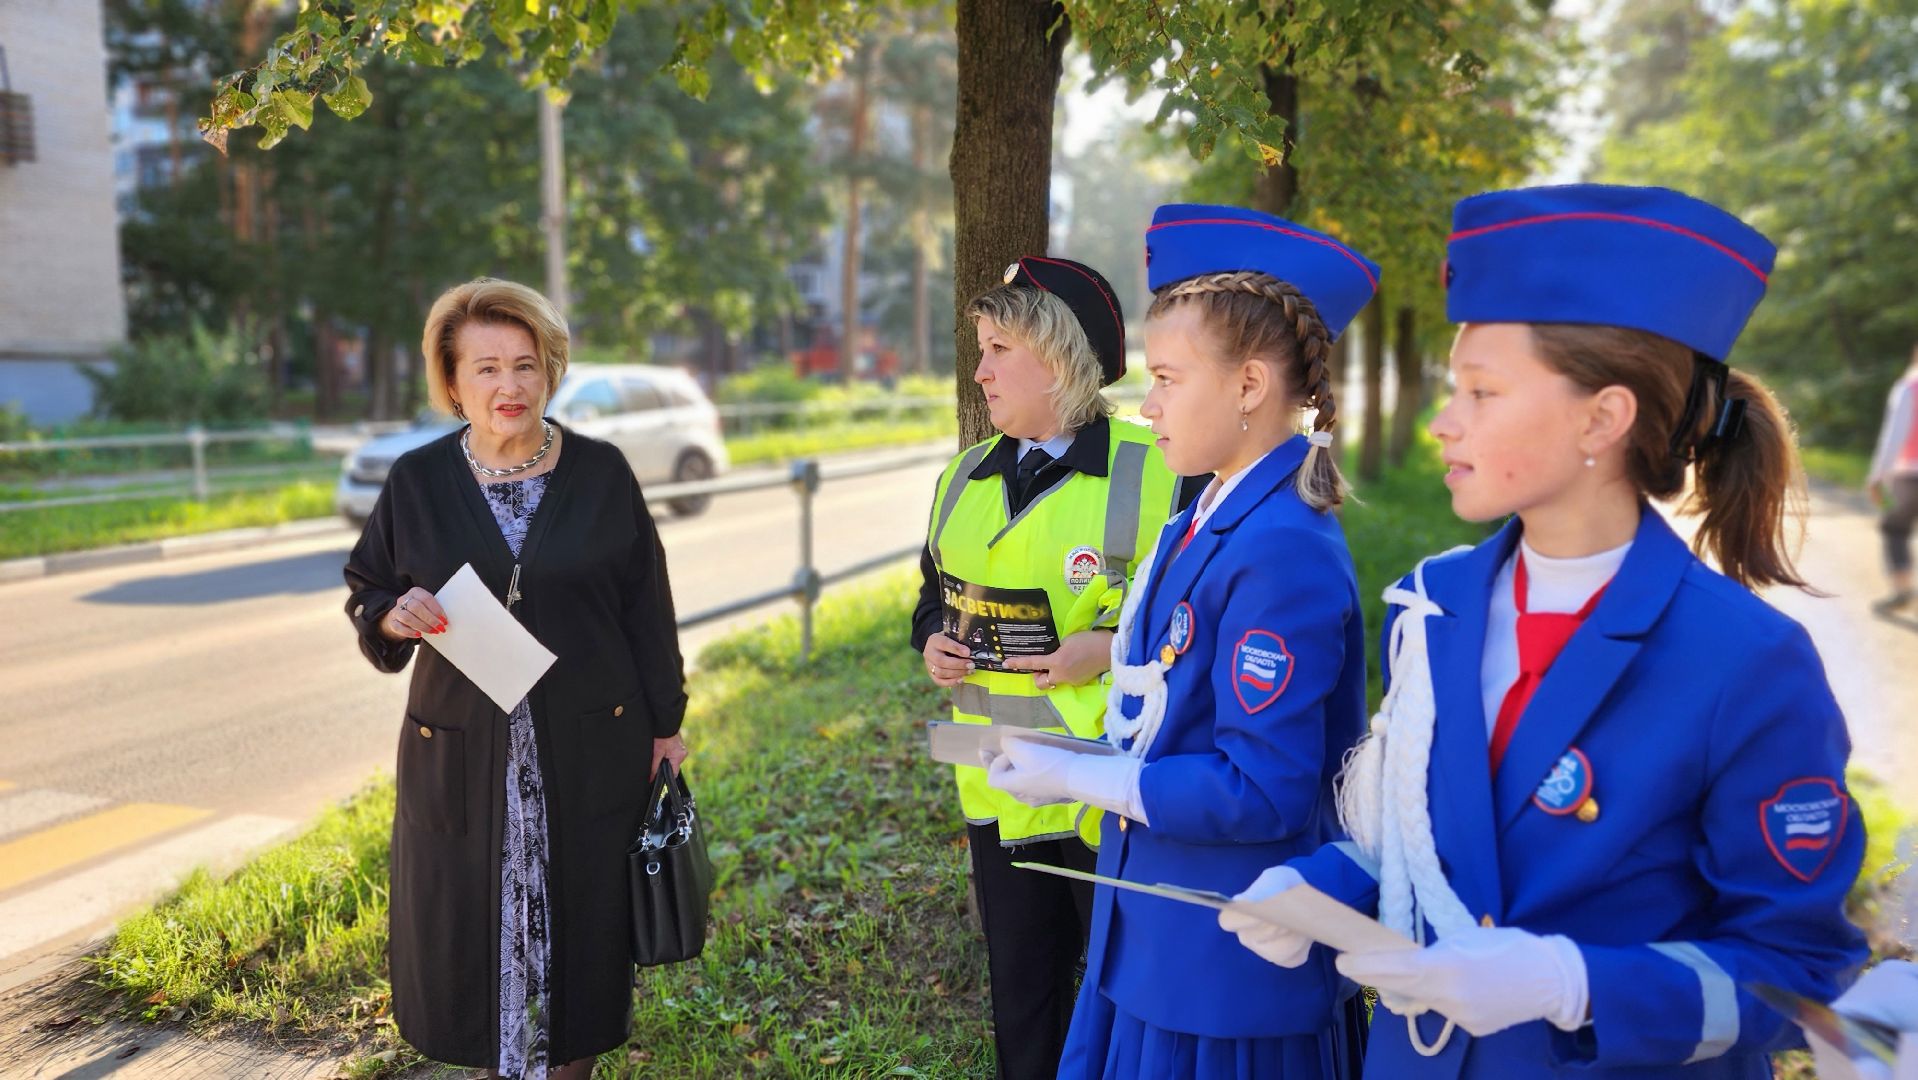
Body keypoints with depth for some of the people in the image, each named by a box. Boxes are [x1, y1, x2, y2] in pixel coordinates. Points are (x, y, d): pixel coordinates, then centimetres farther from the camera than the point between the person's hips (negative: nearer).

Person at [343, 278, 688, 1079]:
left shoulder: (601, 473, -2)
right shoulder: (418, 481, -1)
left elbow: (647, 608, 2)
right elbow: (364, 594, 9)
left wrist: (664, 723, 3)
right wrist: (392, 618, -15)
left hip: (589, 750, -1)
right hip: (464, 757, 1)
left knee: (579, 926, 9)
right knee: (469, 933, 10)